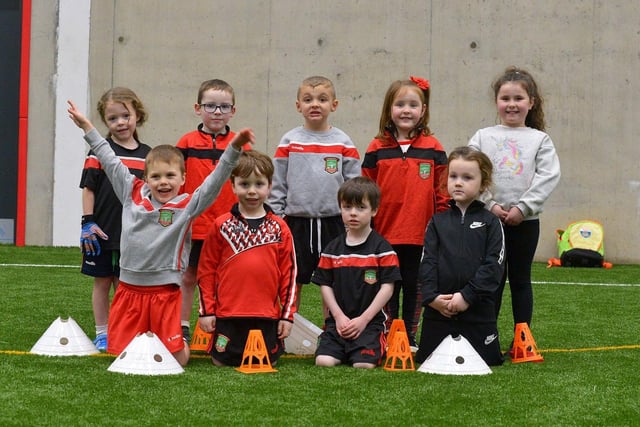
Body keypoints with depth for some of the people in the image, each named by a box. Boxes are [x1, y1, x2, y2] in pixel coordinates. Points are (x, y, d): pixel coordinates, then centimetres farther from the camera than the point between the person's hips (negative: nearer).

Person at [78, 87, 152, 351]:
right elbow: (88, 188, -3)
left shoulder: (146, 154, 6)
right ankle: (102, 333, 15)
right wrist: (88, 222, -9)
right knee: (102, 282, 7)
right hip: (103, 232, -2)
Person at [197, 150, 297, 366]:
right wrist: (206, 310, 0)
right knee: (222, 362, 1)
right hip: (227, 315, 0)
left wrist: (287, 314, 3)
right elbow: (206, 271, 5)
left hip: (267, 316, 1)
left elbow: (289, 273, 6)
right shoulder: (221, 226, 2)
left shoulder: (279, 228, 5)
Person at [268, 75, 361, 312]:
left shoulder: (343, 143, 2)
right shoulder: (289, 141, 2)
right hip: (296, 223, 0)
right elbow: (277, 185, 4)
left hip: (333, 223, 0)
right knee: (292, 282, 6)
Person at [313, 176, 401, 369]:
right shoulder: (332, 249, 10)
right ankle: (343, 352, 14)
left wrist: (363, 319, -11)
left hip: (370, 322, -3)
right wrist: (339, 316, -5)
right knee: (323, 361, -18)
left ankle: (381, 349, 10)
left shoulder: (382, 248, -1)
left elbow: (387, 287, -4)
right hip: (338, 321, 3)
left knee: (364, 364, -23)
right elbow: (325, 285, 9)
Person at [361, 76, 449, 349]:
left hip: (421, 235, 0)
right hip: (385, 235, 0)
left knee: (414, 287, 9)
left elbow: (442, 193, 4)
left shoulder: (433, 148, 2)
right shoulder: (377, 148, 2)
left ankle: (410, 339, 18)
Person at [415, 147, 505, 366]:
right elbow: (427, 263, 2)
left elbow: (494, 266, -7)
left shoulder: (490, 222, 2)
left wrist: (467, 296, -15)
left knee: (484, 362, 2)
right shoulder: (438, 222, 9)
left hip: (478, 310, -2)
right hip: (438, 310, 2)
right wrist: (432, 296, -12)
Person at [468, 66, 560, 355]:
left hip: (525, 221, 0)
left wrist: (523, 207, -15)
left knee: (520, 280, 7)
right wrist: (490, 204, -14)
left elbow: (549, 176, -7)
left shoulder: (539, 140, 4)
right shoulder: (483, 137, 5)